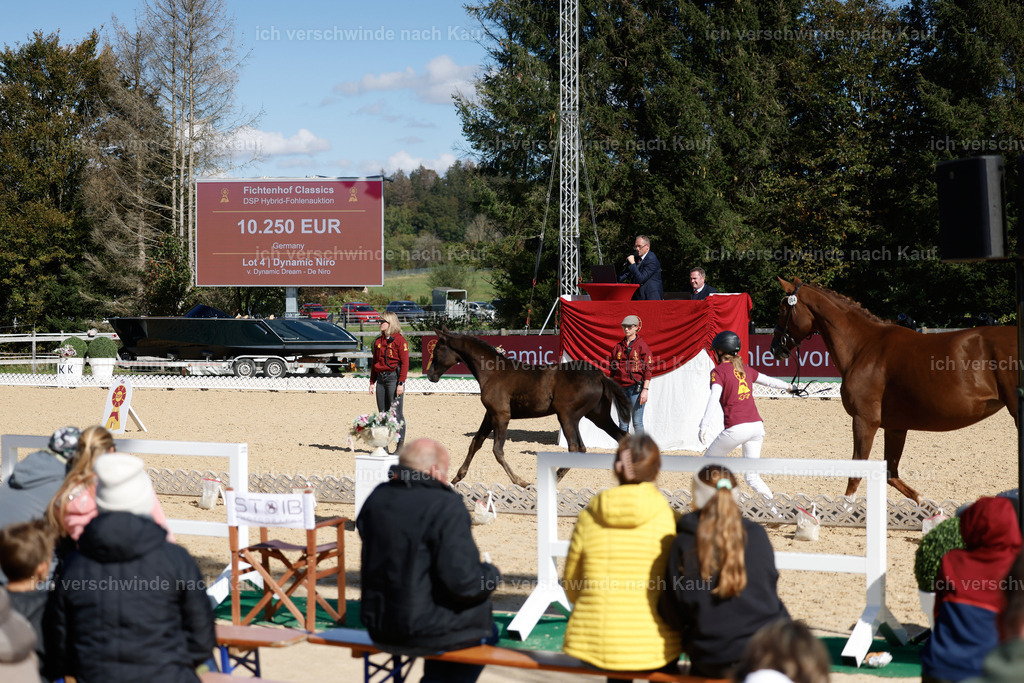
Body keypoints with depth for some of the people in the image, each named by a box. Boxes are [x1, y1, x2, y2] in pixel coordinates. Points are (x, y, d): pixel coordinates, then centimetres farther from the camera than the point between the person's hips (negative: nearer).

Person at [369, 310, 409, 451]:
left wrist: (401, 383, -16)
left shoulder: (399, 340, -6)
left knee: (396, 413, -6)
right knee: (383, 414, 8)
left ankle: (400, 446, -2)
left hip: (394, 377, -7)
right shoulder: (378, 341, 14)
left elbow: (405, 363, -10)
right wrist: (372, 382, 12)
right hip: (381, 378, 7)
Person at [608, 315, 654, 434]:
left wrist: (645, 390, -12)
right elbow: (613, 369, 18)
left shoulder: (642, 346, 0)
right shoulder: (618, 347, 14)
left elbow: (648, 369, -5)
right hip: (620, 388, 5)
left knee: (637, 423, -8)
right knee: (622, 423, 4)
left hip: (635, 388, -5)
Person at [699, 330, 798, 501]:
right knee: (752, 477, 11)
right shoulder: (745, 368, 17)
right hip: (757, 425, 6)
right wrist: (788, 386, 49)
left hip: (736, 428, -6)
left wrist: (703, 426, -21)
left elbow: (714, 398, -13)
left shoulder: (719, 371, 0)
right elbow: (768, 380, 31)